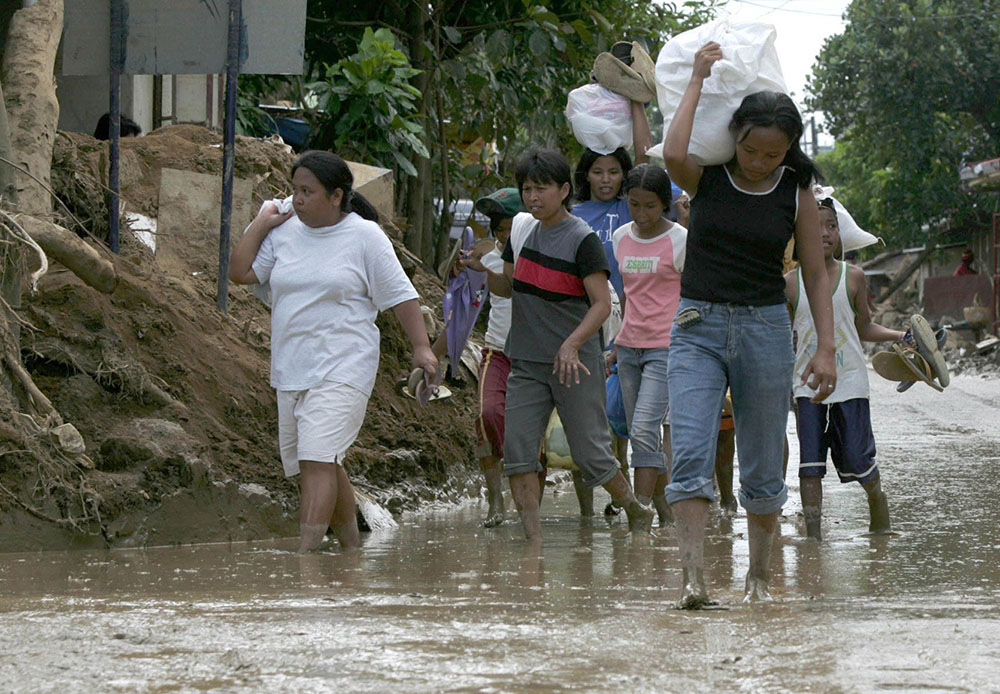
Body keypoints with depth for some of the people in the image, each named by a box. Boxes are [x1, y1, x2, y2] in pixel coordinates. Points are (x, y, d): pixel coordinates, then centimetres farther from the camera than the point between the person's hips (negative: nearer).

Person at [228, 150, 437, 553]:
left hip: (342, 369, -6)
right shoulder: (285, 232, 10)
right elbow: (240, 273, 9)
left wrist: (421, 347, -7)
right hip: (291, 369, 6)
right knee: (321, 464, 11)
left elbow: (400, 296, -1)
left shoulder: (364, 236, -3)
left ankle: (304, 554, -24)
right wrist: (261, 224, 6)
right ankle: (351, 545, 25)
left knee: (318, 459, -18)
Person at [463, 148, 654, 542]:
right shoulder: (523, 229, 9)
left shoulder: (582, 239, -11)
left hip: (575, 364, -6)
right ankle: (534, 541, -5)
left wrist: (573, 343, -29)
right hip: (527, 362, 6)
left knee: (590, 455, 0)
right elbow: (508, 288, 20)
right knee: (517, 449, -7)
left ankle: (637, 513, 24)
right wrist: (483, 270, -1)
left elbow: (602, 304, -14)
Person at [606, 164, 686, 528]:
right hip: (630, 347, 6)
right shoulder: (621, 238, 10)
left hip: (666, 347, -6)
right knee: (639, 433, 6)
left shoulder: (681, 241, -7)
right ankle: (663, 507, 14)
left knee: (644, 429, -16)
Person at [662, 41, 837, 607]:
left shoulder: (797, 195, 2)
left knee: (763, 466, 6)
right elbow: (673, 155, -23)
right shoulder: (707, 178, 0)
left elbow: (816, 274, 6)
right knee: (690, 453, -17)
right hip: (698, 327, -1)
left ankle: (760, 577, 20)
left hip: (765, 328, 1)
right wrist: (698, 80, -12)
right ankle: (694, 576, -24)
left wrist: (827, 348, -3)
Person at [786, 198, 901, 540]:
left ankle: (876, 496, 27)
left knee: (856, 454, -1)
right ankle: (812, 530, 0)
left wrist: (898, 336, -2)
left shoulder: (853, 277, 2)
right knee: (810, 458, -4)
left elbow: (864, 328, 11)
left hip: (849, 379, -1)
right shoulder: (791, 282, 3)